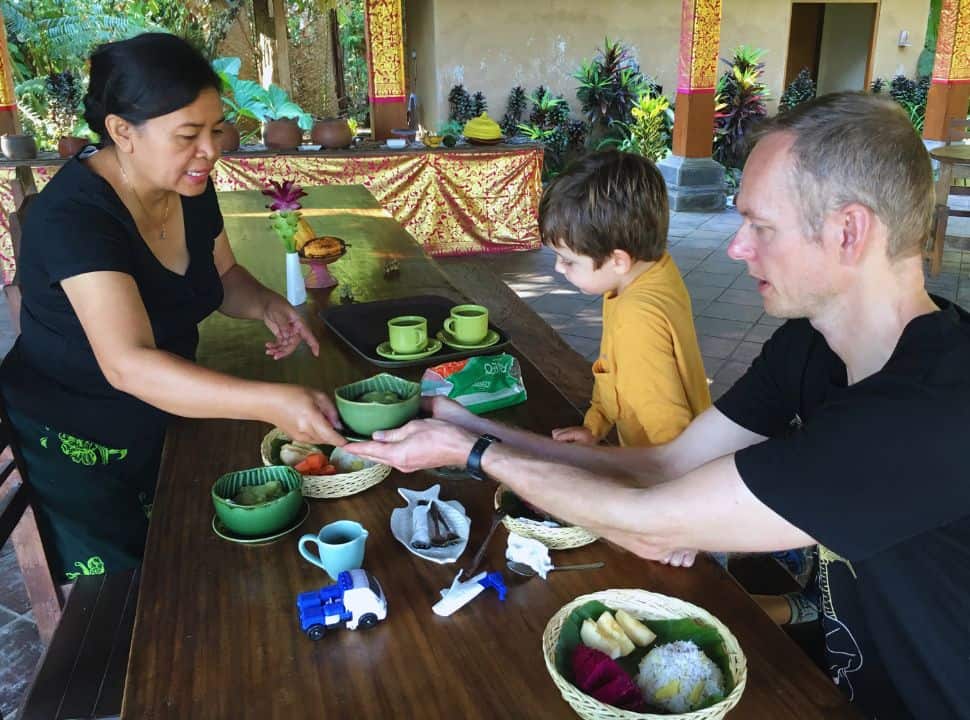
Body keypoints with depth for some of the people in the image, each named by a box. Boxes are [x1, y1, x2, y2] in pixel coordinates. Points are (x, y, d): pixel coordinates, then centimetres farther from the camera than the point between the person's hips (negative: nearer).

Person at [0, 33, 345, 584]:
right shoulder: (74, 215, -30)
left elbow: (223, 275, 8)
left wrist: (267, 306, -15)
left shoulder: (190, 186, -8)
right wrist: (272, 403, -50)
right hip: (74, 447, -6)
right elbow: (127, 364, -41)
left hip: (162, 424, 7)